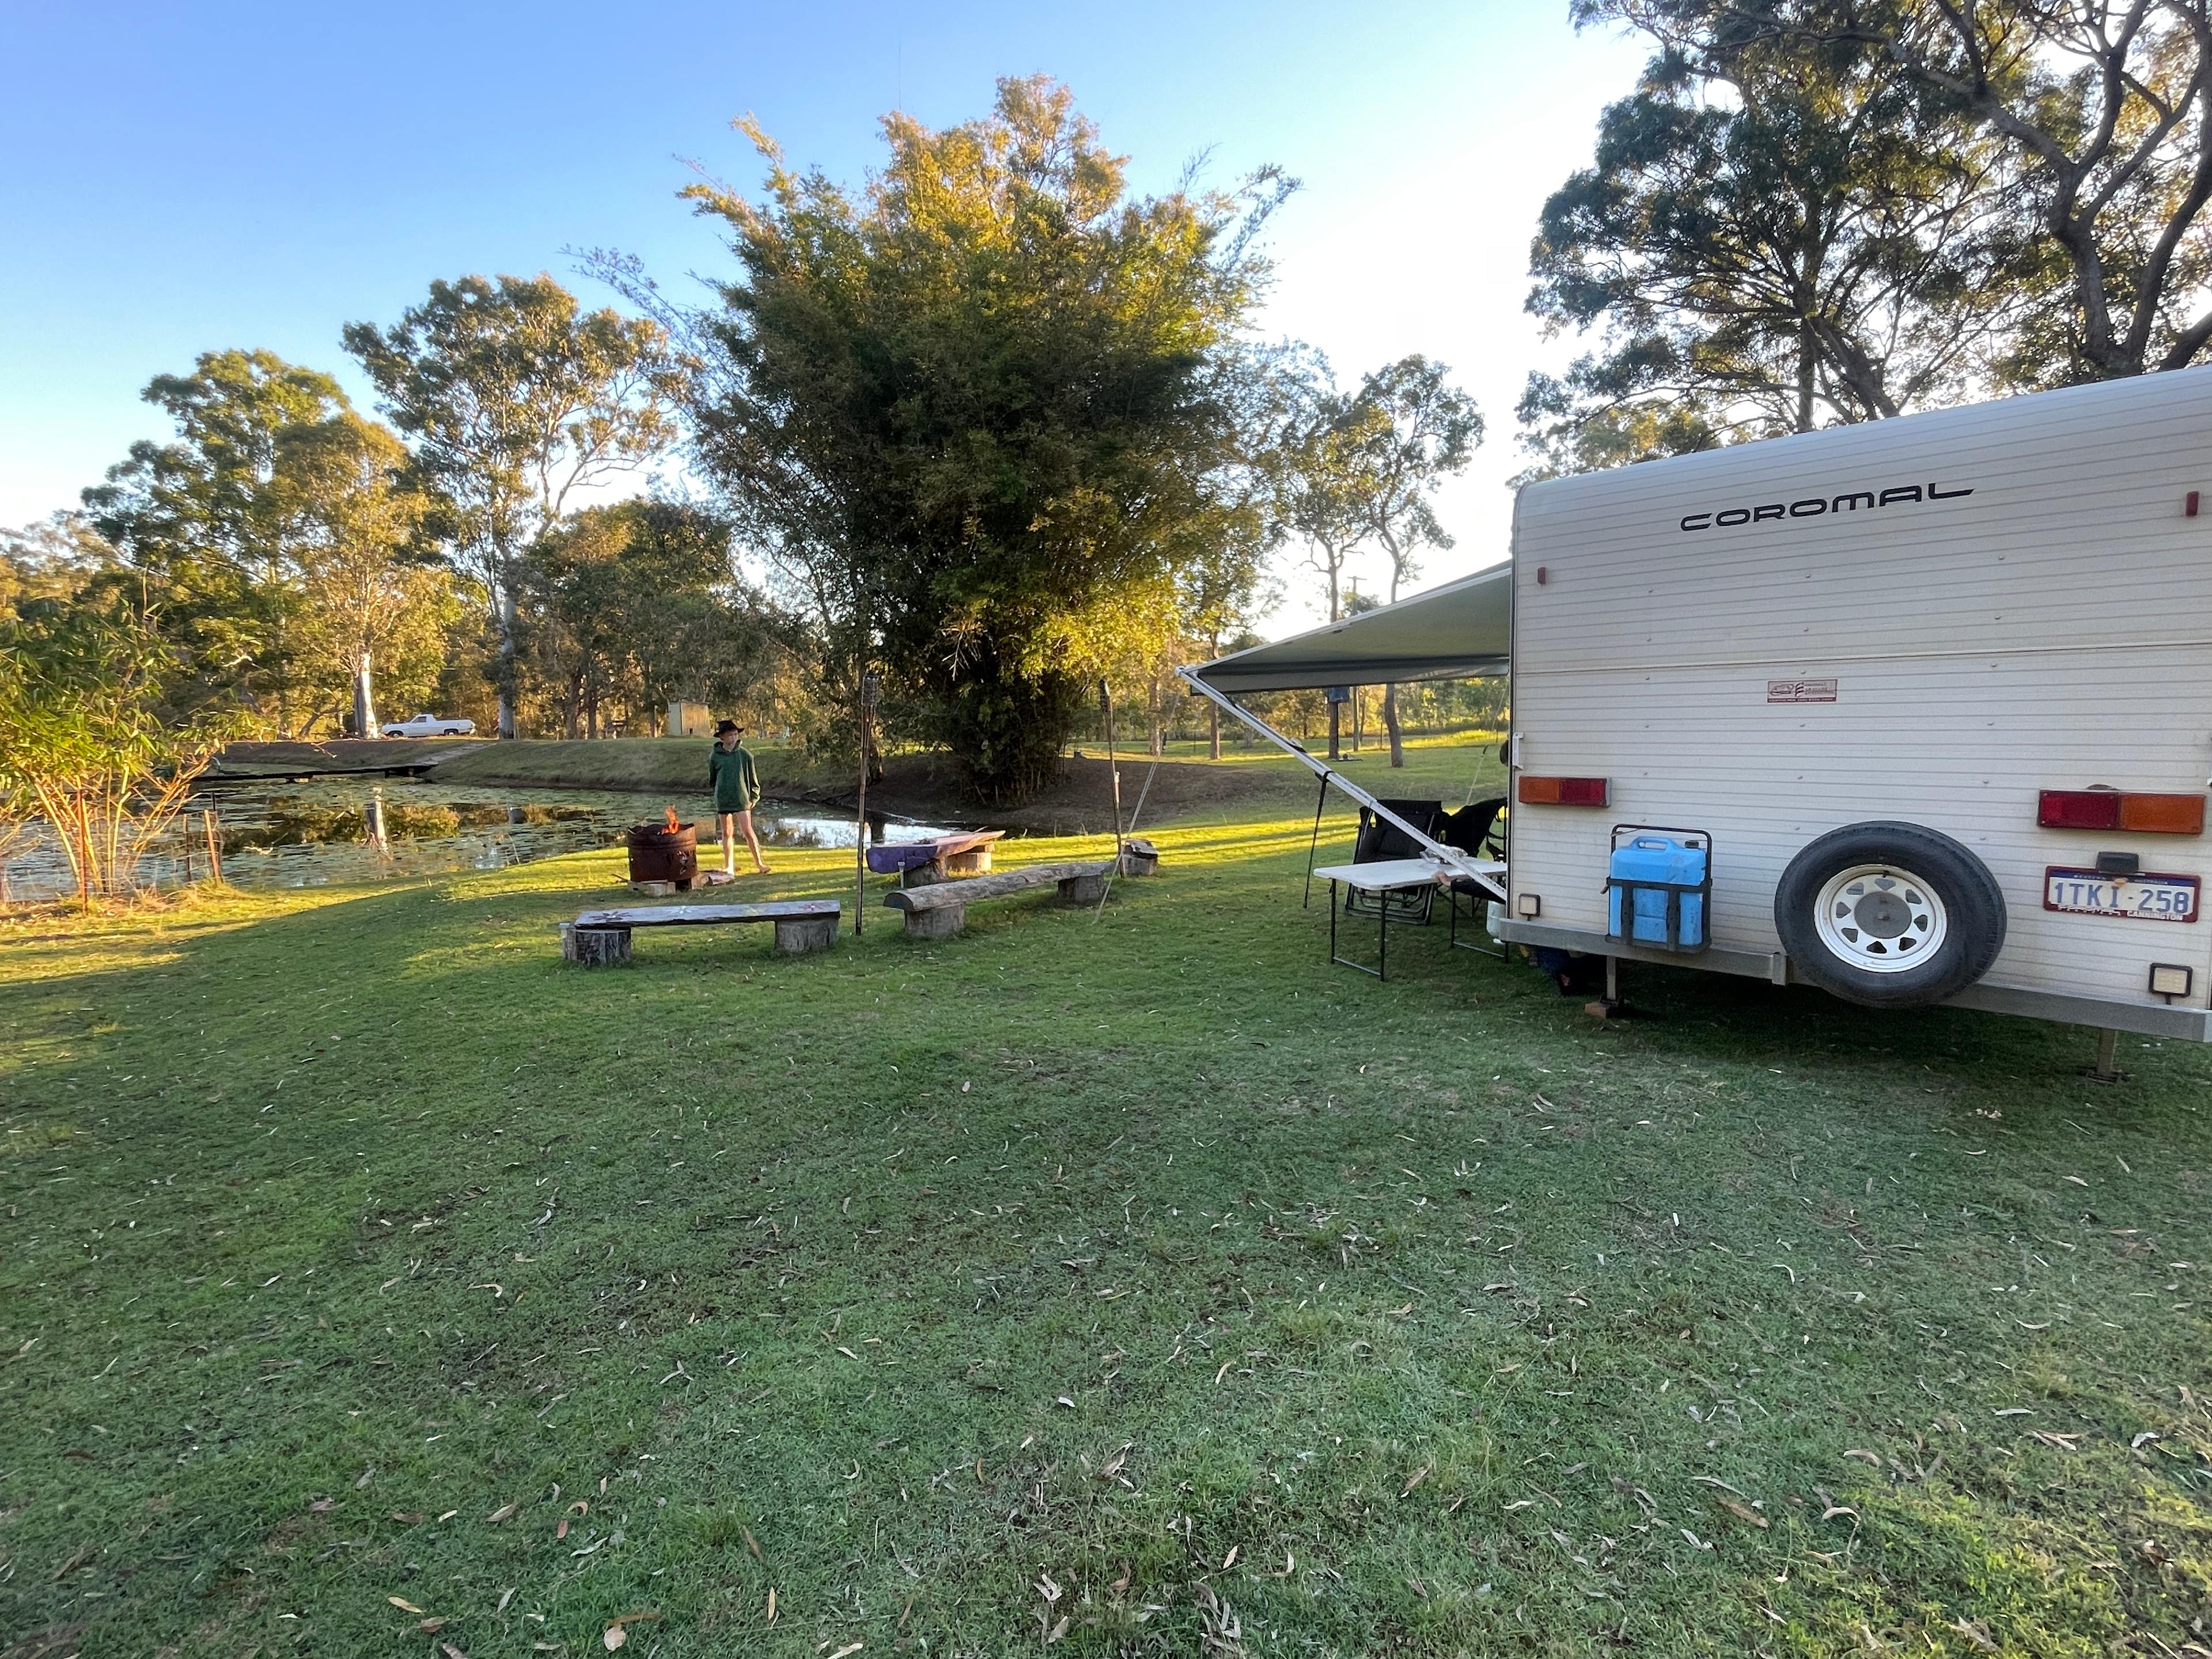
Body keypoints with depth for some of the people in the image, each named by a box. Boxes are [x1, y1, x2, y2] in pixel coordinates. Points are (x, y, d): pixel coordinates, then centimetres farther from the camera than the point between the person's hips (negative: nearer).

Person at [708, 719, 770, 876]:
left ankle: (759, 863, -1)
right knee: (727, 833, 8)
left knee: (748, 831, -8)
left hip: (741, 799, -1)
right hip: (723, 801, 2)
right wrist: (720, 791, 13)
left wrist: (754, 797, 3)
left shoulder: (745, 754, -2)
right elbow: (712, 779, 14)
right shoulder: (715, 756, 0)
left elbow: (753, 778, 6)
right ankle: (729, 866, 16)